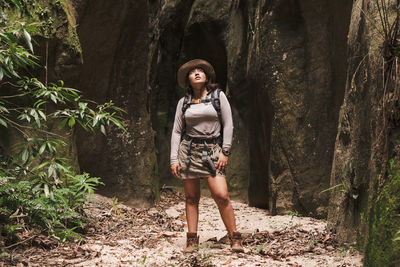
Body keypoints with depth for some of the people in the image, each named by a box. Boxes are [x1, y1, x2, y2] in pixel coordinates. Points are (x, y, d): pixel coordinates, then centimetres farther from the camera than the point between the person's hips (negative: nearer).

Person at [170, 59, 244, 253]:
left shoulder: (218, 95, 4)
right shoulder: (184, 102, 9)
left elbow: (228, 124, 2)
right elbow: (177, 131, 10)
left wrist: (225, 152, -6)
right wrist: (174, 159, 2)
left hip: (212, 151, -2)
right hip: (188, 150, 2)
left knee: (221, 195, -14)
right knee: (191, 197, 3)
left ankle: (235, 239, -4)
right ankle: (192, 240, 9)